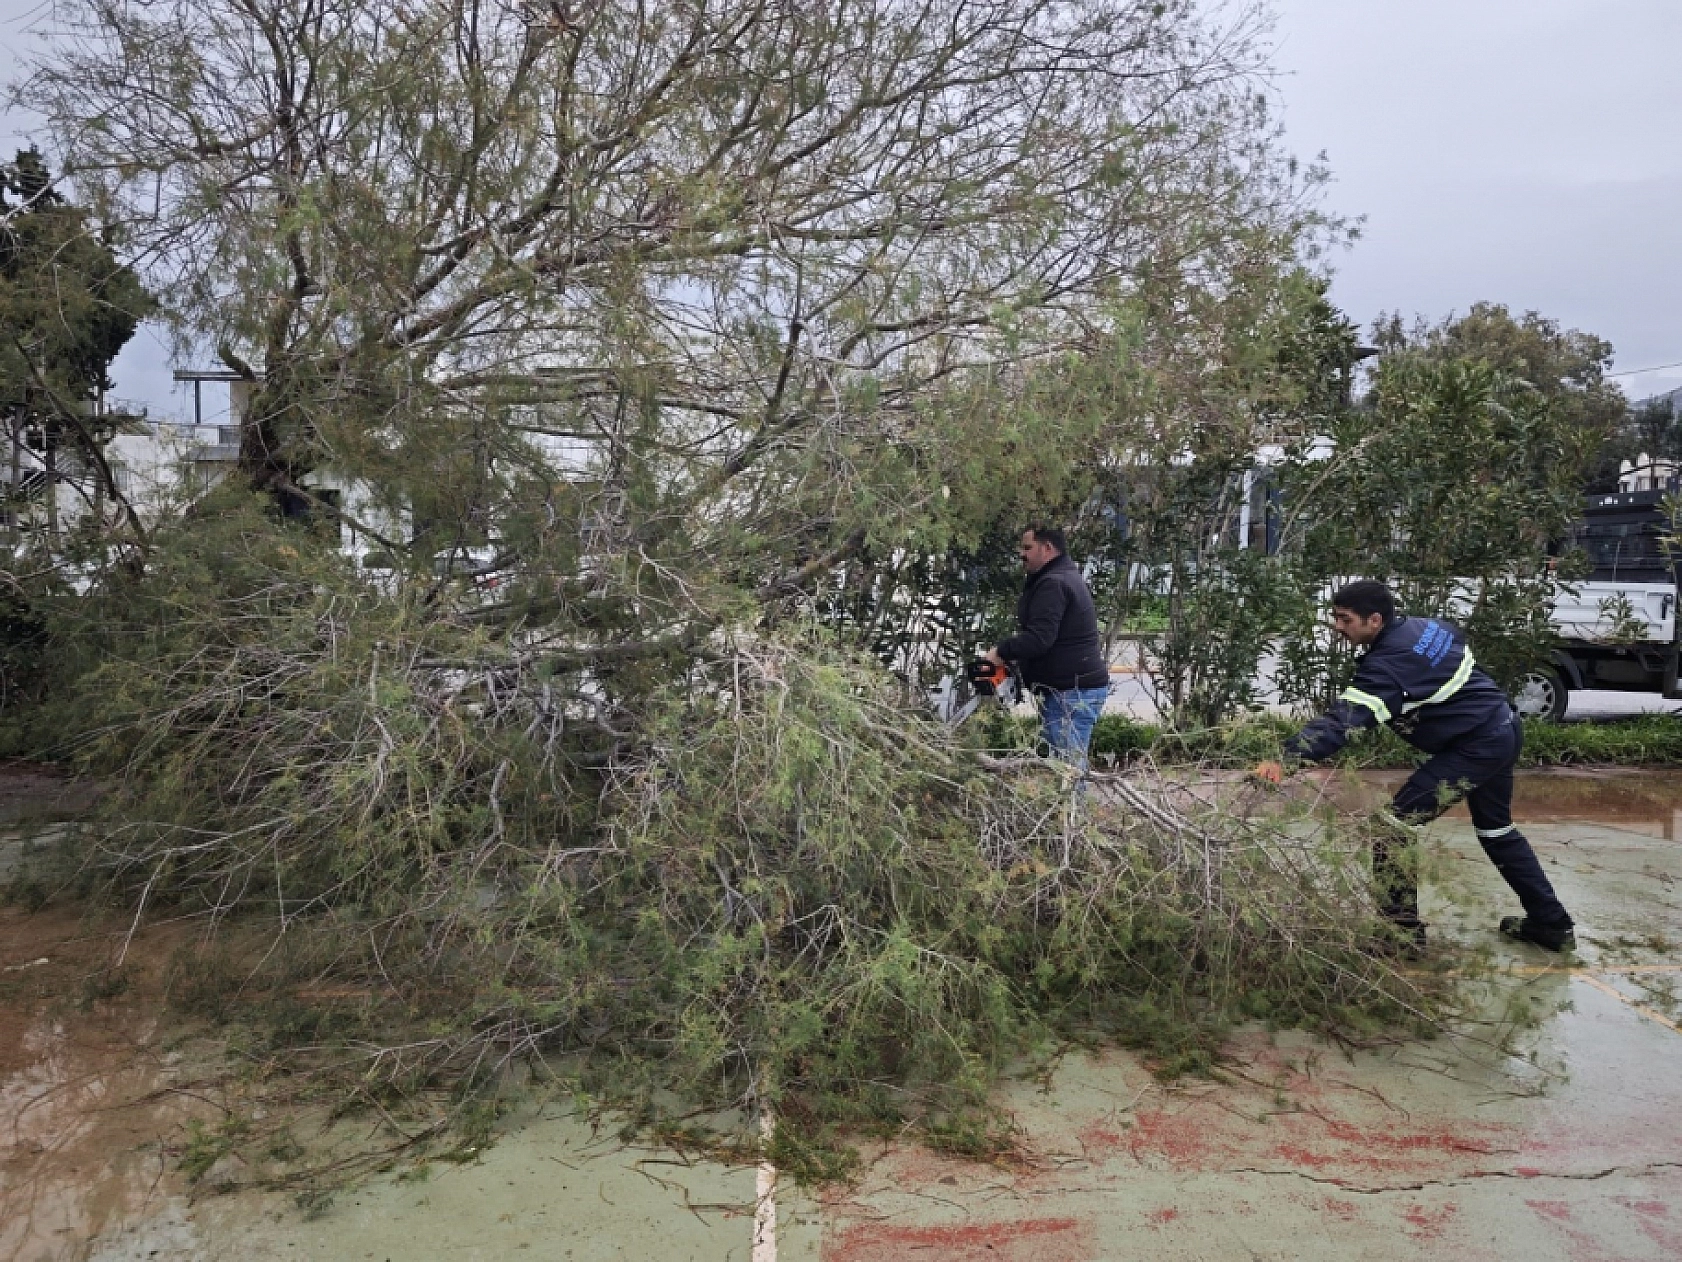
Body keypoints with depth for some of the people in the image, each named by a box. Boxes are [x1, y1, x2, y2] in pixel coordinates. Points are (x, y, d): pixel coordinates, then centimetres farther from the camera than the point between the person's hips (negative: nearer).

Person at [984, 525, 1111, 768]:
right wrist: (1014, 656, 12)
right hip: (1078, 687, 11)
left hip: (1070, 692, -11)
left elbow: (1039, 637, -25)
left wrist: (1001, 651, -12)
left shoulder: (1053, 584, -15)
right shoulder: (1067, 577, 19)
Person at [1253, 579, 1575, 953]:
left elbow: (1341, 722, -36)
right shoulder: (1426, 625, 2)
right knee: (1496, 828, 27)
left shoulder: (1386, 666, -25)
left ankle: (1402, 930, -4)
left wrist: (1286, 758, -45)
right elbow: (1459, 637, 25)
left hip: (1476, 746, -10)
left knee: (1396, 824, -10)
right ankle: (1552, 923, 38)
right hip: (1505, 727, 10)